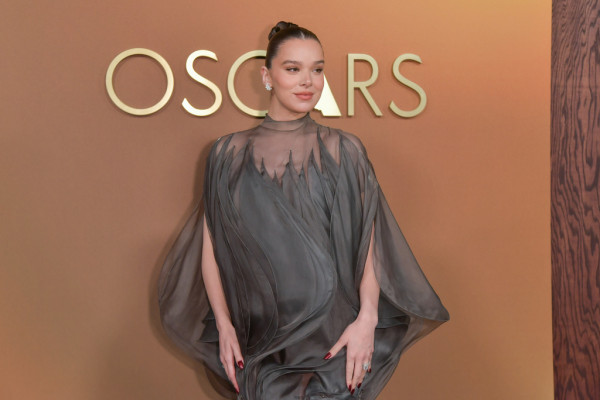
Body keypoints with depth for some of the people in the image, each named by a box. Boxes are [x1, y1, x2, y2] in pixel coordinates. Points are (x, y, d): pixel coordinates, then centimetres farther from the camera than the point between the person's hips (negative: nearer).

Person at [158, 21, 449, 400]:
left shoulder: (345, 152, 0)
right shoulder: (230, 155, 3)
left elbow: (368, 245, -3)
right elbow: (211, 246, 4)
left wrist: (367, 318, -16)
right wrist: (223, 324, -3)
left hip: (332, 338, -1)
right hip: (259, 341, 1)